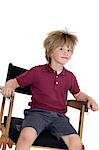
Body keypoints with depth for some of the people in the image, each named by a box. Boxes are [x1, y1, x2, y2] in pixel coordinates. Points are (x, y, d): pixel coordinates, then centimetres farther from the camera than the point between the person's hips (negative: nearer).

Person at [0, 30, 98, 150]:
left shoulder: (70, 77, 14)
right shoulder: (37, 71, 2)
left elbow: (78, 94, 31)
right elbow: (16, 81, 6)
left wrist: (88, 98, 10)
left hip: (59, 116, 3)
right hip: (38, 112, -3)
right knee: (27, 135, -35)